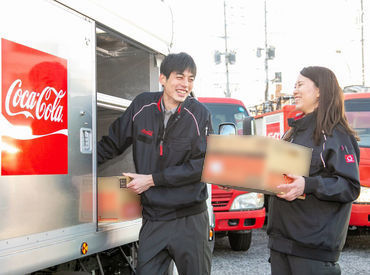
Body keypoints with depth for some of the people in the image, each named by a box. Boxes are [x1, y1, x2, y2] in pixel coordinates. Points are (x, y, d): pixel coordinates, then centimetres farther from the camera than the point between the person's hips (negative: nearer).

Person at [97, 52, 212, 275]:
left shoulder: (200, 114, -6)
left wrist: (152, 180, -12)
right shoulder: (142, 105, 0)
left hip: (190, 220, -1)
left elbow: (200, 165, -11)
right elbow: (113, 143, 11)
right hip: (153, 219, 2)